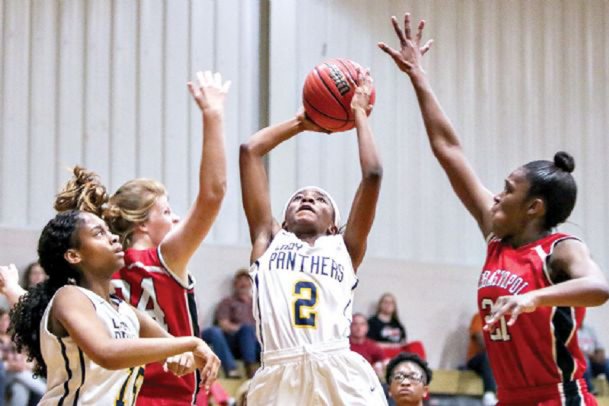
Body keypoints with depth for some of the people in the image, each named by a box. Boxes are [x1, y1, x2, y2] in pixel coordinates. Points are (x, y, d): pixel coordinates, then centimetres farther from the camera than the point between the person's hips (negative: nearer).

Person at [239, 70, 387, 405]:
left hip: (341, 377, 0)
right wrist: (301, 123, 36)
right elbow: (250, 151, 23)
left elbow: (372, 174, 15)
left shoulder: (345, 248, 22)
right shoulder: (269, 240, 23)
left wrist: (359, 114, 28)